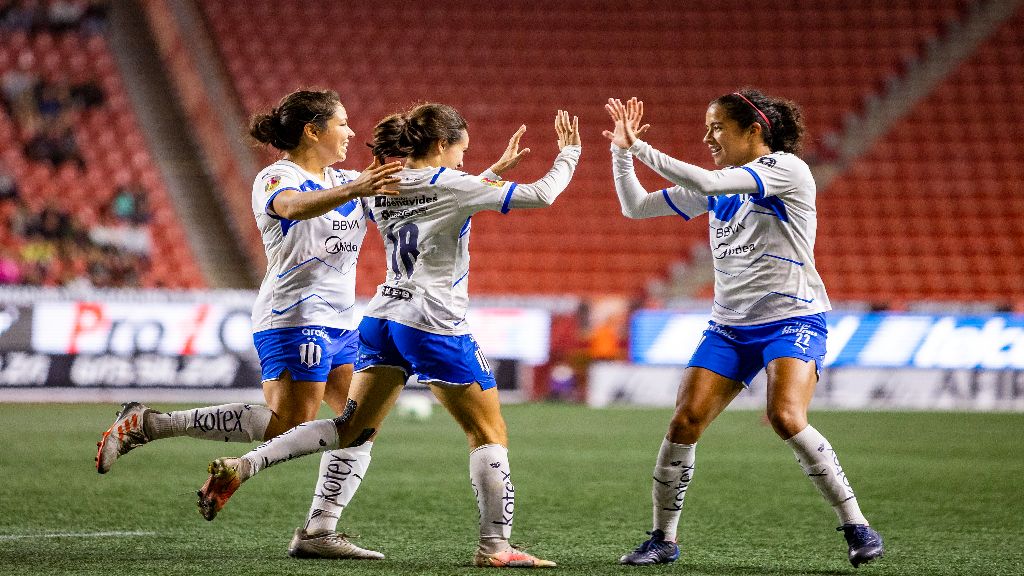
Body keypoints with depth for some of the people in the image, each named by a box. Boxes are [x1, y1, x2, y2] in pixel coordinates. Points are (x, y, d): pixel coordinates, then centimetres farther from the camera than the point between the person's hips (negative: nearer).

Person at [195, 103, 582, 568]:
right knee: (489, 434, 6)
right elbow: (541, 195, -13)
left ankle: (239, 467, -2)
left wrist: (495, 171, 31)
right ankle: (495, 545, 4)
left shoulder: (385, 189, 9)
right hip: (435, 327, -7)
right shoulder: (450, 185, -11)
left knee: (351, 429, 10)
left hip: (383, 318, 7)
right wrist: (569, 152, 3)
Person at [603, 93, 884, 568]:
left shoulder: (788, 169, -10)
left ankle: (857, 528, -15)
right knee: (684, 423, -8)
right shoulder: (718, 186, 12)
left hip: (792, 319, -6)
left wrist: (639, 147, -18)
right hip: (729, 327, 6)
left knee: (786, 418, -27)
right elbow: (635, 207, 17)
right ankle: (663, 539, 5)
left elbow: (706, 183, -23)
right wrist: (622, 151, 3)